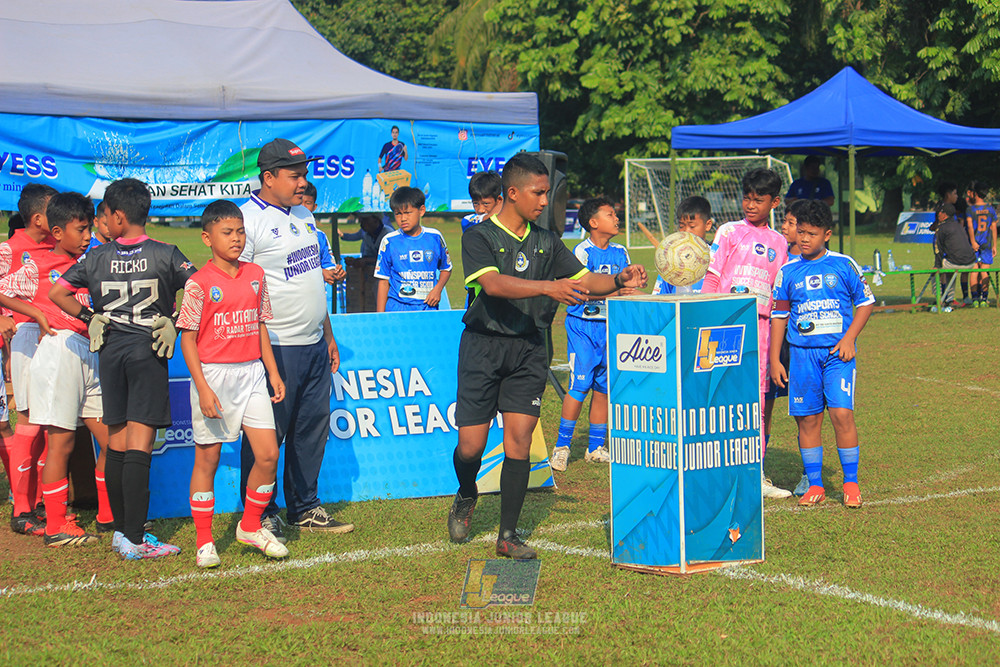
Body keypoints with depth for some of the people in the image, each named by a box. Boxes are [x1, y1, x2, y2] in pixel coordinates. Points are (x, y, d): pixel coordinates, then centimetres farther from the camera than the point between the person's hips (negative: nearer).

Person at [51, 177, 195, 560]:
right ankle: (134, 539, -9)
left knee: (116, 443, 13)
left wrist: (89, 317, 12)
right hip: (148, 349, -3)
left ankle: (121, 529, 17)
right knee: (139, 446, -6)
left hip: (110, 350, 3)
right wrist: (173, 320, -3)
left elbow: (57, 293, 4)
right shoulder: (165, 255, -4)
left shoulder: (97, 258, 2)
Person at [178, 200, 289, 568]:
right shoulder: (199, 283, -8)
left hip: (251, 373, 5)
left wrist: (273, 372, 12)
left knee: (268, 454, -1)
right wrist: (203, 388, -15)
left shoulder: (255, 275, 8)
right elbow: (188, 339, -8)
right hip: (213, 374, -5)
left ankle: (251, 526, 19)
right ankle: (204, 541, 13)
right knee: (207, 459, 3)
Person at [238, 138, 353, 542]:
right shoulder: (249, 219, -11)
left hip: (314, 345, 8)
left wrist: (328, 335, 22)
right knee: (267, 435, -2)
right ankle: (261, 516, 8)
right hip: (274, 348, -8)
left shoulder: (303, 216, 15)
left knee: (313, 428, 12)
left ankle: (305, 508, 23)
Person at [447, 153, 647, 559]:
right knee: (471, 445, -2)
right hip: (483, 345, -3)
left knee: (519, 439, -5)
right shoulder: (480, 237, -4)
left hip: (529, 348, 3)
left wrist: (619, 281, -14)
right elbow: (493, 283, -22)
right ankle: (466, 497, 32)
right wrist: (547, 287, -34)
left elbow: (584, 280, 7)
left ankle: (508, 536, 1)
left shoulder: (547, 243, 11)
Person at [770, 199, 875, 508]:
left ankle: (851, 483, 0)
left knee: (841, 413, -12)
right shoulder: (788, 272, 8)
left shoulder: (844, 265, 3)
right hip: (802, 353, 2)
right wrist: (774, 360, 9)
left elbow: (866, 302, 8)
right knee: (807, 419, 2)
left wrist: (849, 338, -4)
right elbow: (779, 316, 13)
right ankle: (814, 486, 13)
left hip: (837, 351, -2)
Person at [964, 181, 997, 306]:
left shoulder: (970, 209, -4)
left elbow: (970, 226, -14)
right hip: (986, 244, 2)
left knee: (974, 271, 1)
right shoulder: (990, 209, 5)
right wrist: (994, 245, 12)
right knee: (985, 271, 3)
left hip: (974, 244, -2)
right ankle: (984, 298, 0)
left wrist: (973, 242, -17)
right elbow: (994, 228, 7)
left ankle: (975, 297, -4)